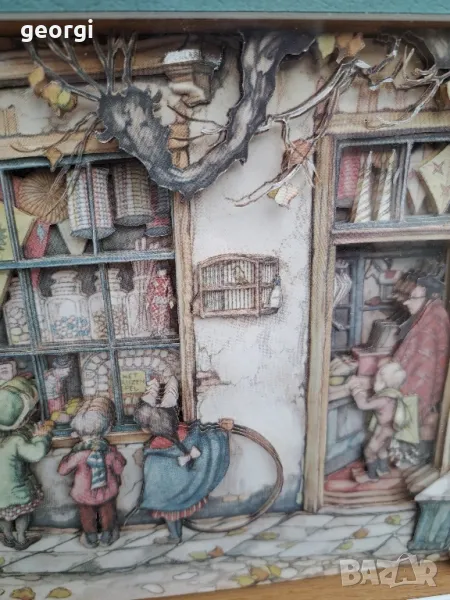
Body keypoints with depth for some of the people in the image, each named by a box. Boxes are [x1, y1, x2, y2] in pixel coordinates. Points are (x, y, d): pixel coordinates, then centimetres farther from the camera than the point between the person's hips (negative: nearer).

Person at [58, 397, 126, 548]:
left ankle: (91, 539, 51)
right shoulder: (110, 452, -28)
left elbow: (62, 470, -16)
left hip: (83, 494, 0)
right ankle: (107, 536, 50)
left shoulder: (77, 453, -32)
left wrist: (68, 457, 1)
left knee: (87, 516, 29)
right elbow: (119, 469, -12)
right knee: (108, 513, 29)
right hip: (107, 492, 0)